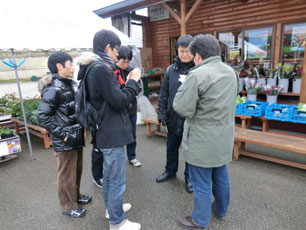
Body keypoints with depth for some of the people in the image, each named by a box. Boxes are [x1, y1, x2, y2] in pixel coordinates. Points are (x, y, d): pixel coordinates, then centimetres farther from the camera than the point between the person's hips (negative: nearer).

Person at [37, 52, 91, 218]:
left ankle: (76, 196, 42)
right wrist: (63, 134, -20)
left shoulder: (72, 84, 8)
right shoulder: (53, 89, -17)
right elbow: (43, 117, -22)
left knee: (77, 170, 22)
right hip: (65, 142, -8)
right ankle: (68, 206, 28)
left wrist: (81, 129, 9)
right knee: (67, 175, 9)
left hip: (77, 138, 8)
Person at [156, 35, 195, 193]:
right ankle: (170, 170, 44)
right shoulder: (170, 70, 1)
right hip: (173, 118, 4)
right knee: (171, 147, 20)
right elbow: (163, 94, 2)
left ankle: (189, 177, 35)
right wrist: (162, 114, -1)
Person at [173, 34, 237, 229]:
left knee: (202, 184, 9)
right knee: (221, 176, 24)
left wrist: (186, 86, -7)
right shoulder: (230, 71, 6)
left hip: (203, 141, -8)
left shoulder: (197, 75, -21)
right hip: (224, 137, 8)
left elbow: (182, 108, -20)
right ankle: (221, 210, 45)